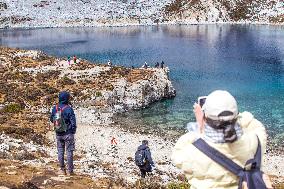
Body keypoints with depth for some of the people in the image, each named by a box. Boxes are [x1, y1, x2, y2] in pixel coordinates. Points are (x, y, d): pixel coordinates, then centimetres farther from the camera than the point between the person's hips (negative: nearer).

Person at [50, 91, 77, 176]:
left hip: (58, 134, 5)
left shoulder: (55, 108, -2)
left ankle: (62, 169, 18)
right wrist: (73, 131, -1)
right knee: (69, 151, 4)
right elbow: (73, 122, -17)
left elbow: (52, 119, 10)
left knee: (60, 151, 14)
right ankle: (70, 170, 9)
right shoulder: (68, 109, -18)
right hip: (68, 133, -5)